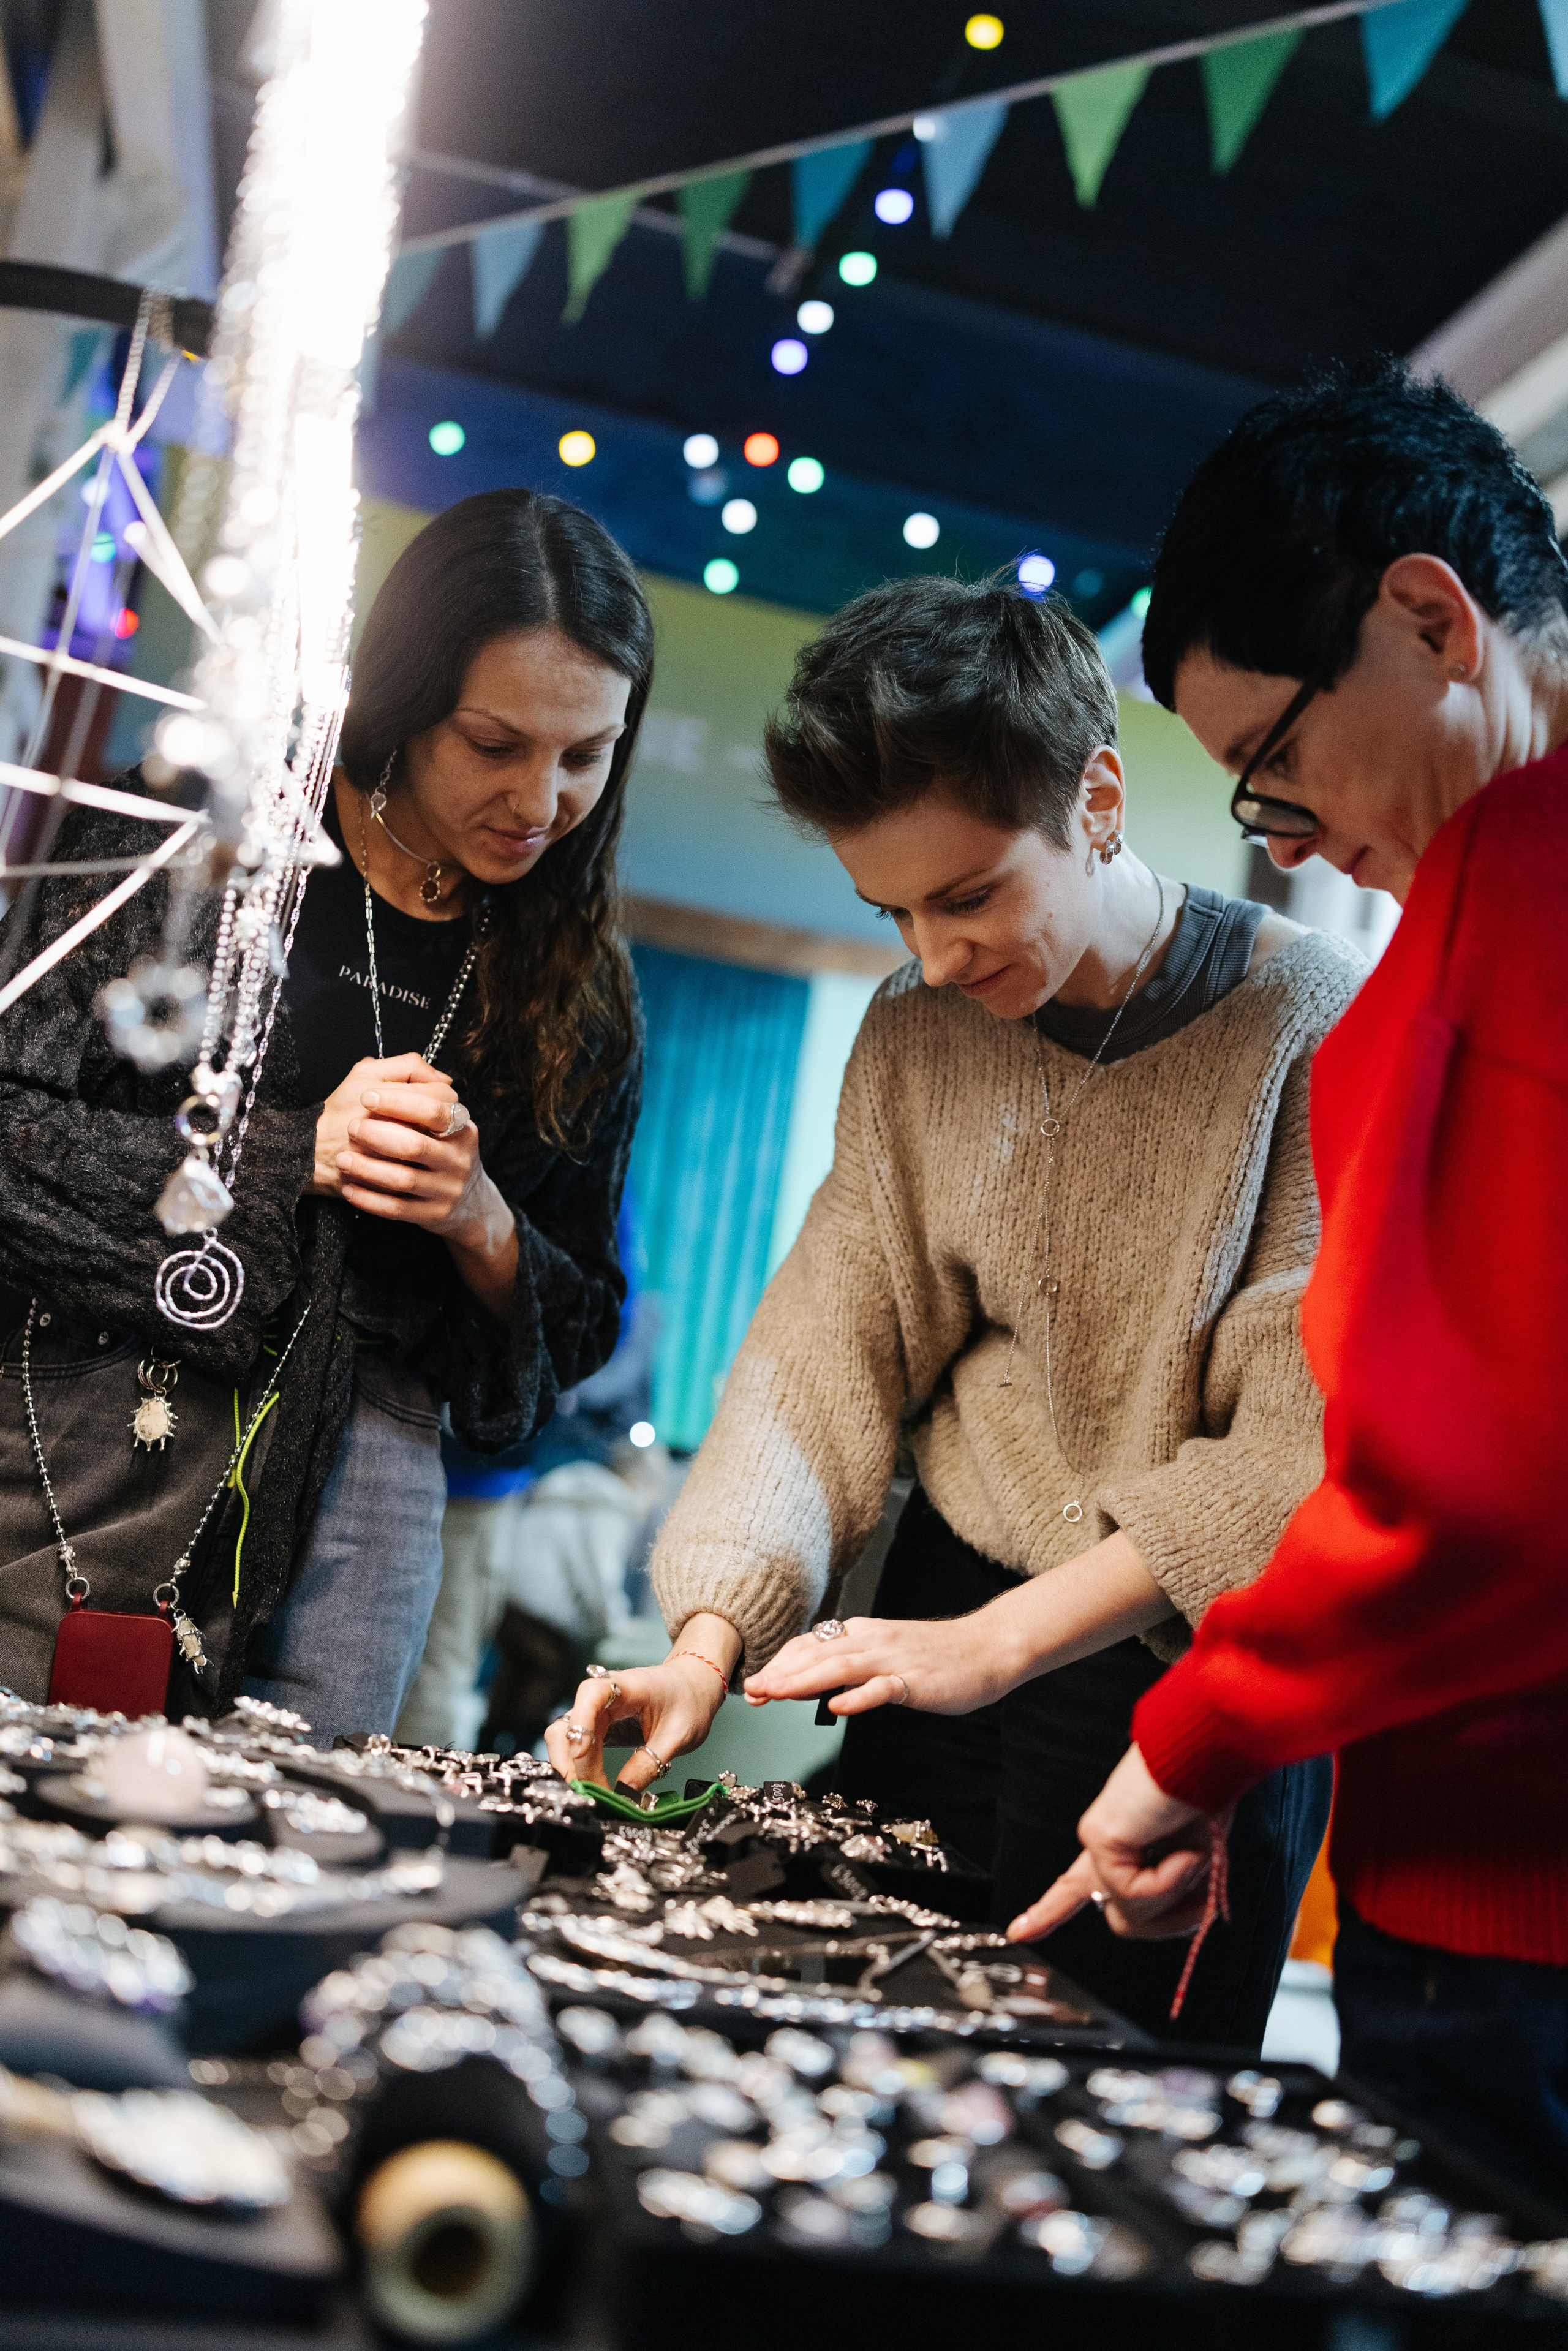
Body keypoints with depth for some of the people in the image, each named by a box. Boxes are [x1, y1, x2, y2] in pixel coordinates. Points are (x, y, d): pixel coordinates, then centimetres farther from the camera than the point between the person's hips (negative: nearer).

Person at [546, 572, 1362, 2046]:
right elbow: (826, 1348, -1)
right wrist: (710, 1643, -13)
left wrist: (994, 1642, -24)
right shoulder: (914, 1040, 4)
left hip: (1195, 1680, -4)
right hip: (941, 1643, 5)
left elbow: (1300, 1447, -18)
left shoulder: (1321, 1035, -14)